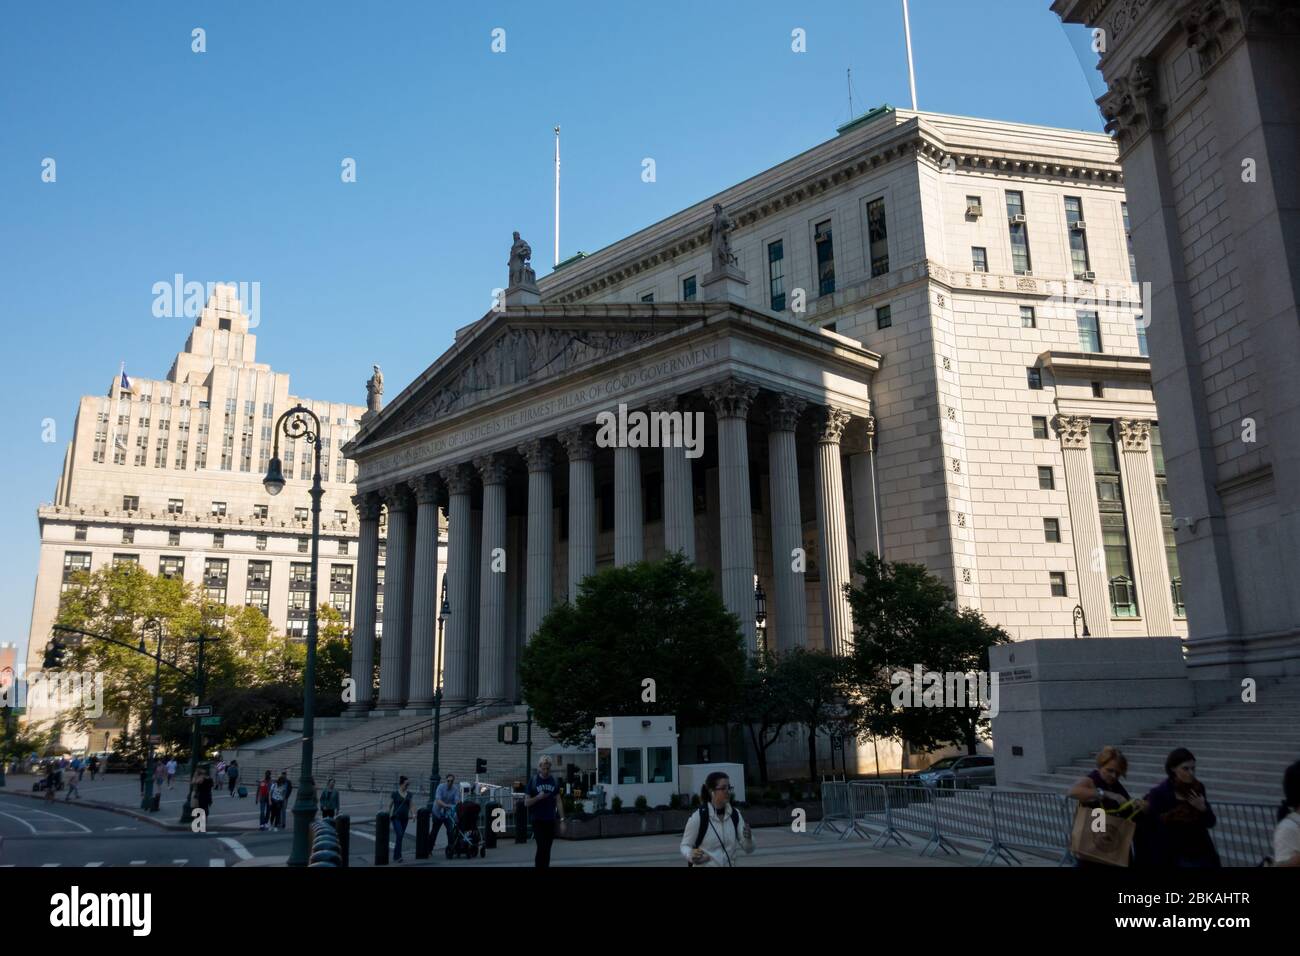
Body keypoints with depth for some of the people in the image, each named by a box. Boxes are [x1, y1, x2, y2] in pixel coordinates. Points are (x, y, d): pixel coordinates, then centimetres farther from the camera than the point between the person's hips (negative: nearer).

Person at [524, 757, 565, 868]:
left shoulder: (555, 781, 5)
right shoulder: (533, 781, -3)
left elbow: (558, 801, 7)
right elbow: (526, 802, -2)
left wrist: (562, 818, 1)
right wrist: (538, 797, -18)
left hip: (550, 820, 3)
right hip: (537, 820, -3)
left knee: (547, 849, 7)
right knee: (541, 847, -10)